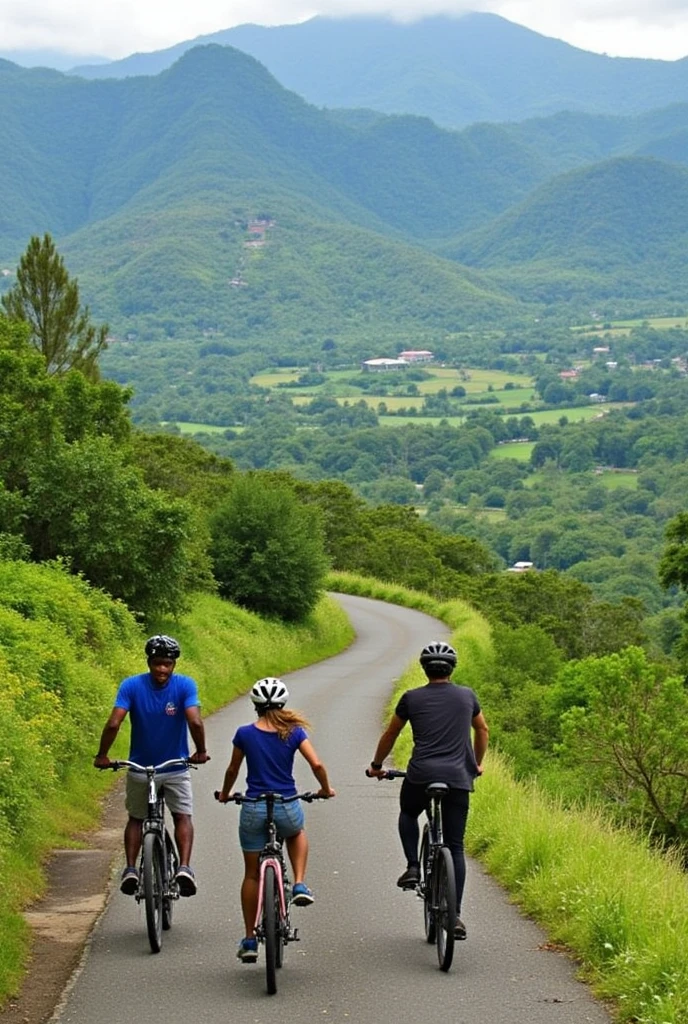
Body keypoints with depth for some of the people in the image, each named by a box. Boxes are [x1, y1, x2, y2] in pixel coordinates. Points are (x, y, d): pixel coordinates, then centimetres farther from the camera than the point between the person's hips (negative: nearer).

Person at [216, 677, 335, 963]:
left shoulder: (245, 733, -2)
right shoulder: (294, 732, -4)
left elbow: (232, 770, 9)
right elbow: (317, 764, -10)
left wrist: (225, 794, 28)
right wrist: (325, 789, 10)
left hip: (254, 809, 0)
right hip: (287, 808, 0)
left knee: (252, 874, 14)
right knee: (296, 834, 37)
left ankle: (250, 940, 17)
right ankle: (299, 885, 13)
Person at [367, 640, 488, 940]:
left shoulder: (412, 698, 6)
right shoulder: (467, 696, 12)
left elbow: (390, 734, 17)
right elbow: (482, 730, 28)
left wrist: (376, 765, 33)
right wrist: (477, 764, 44)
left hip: (421, 775, -1)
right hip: (458, 779, 1)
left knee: (407, 814, 32)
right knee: (455, 847, 7)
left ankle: (413, 867, 11)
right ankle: (455, 915, 0)